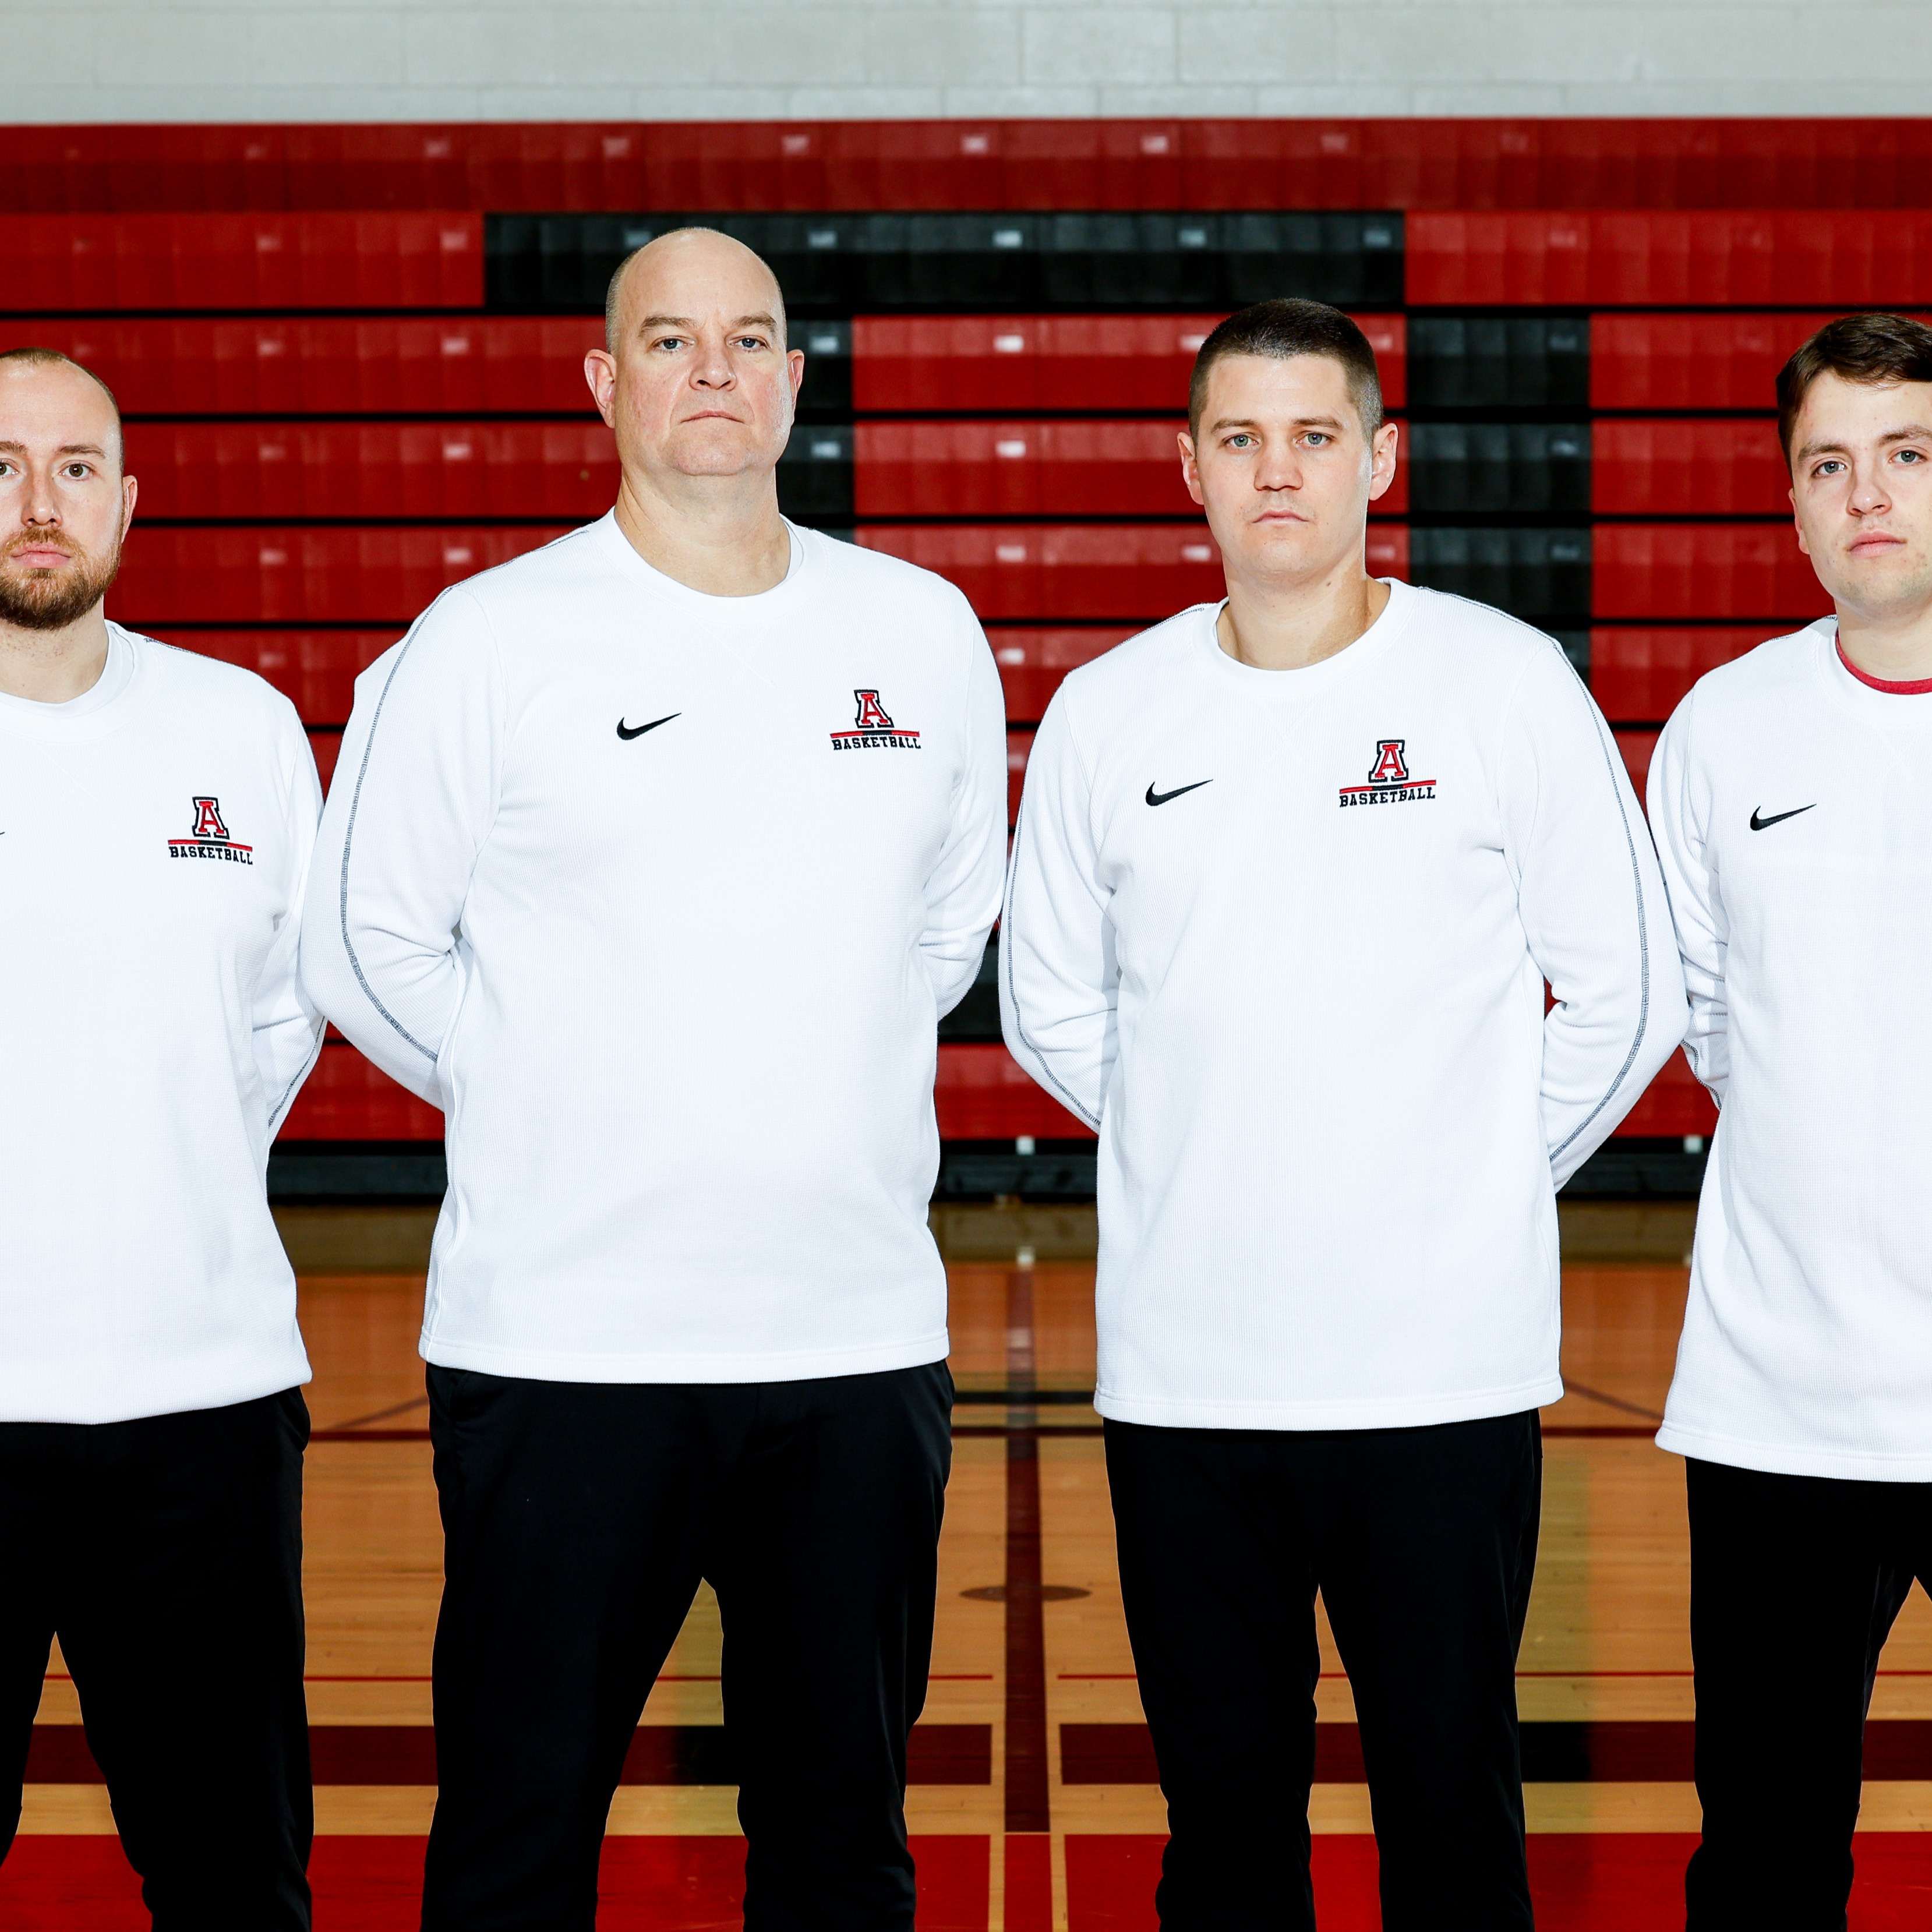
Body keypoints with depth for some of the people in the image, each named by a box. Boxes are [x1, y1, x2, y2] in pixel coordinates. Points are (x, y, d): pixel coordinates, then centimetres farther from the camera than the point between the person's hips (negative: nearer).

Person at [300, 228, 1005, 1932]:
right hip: (562, 1336, -3)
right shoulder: (485, 646, -3)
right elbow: (367, 949, 2)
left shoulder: (927, 634, 7)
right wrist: (568, 1115, 5)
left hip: (862, 1337, 3)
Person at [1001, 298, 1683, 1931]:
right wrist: (1209, 1166, 12)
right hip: (1179, 1368, 2)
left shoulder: (1508, 684, -2)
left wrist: (1480, 1181, 8)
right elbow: (1054, 1012, 15)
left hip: (1442, 1366, -2)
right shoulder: (1105, 715, 5)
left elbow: (1625, 997, 4)